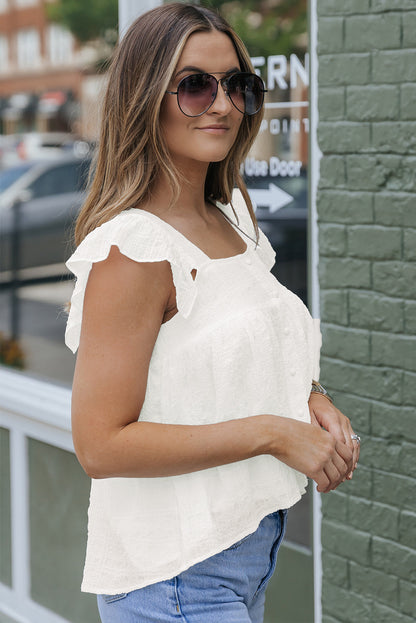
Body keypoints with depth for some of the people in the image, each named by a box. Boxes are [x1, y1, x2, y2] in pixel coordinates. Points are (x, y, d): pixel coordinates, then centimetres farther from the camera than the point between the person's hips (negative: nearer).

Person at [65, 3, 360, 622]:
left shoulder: (233, 221, 7)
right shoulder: (132, 249, -20)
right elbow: (100, 444, -23)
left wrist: (310, 403, -1)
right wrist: (272, 433, -21)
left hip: (252, 545, 8)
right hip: (175, 573, -8)